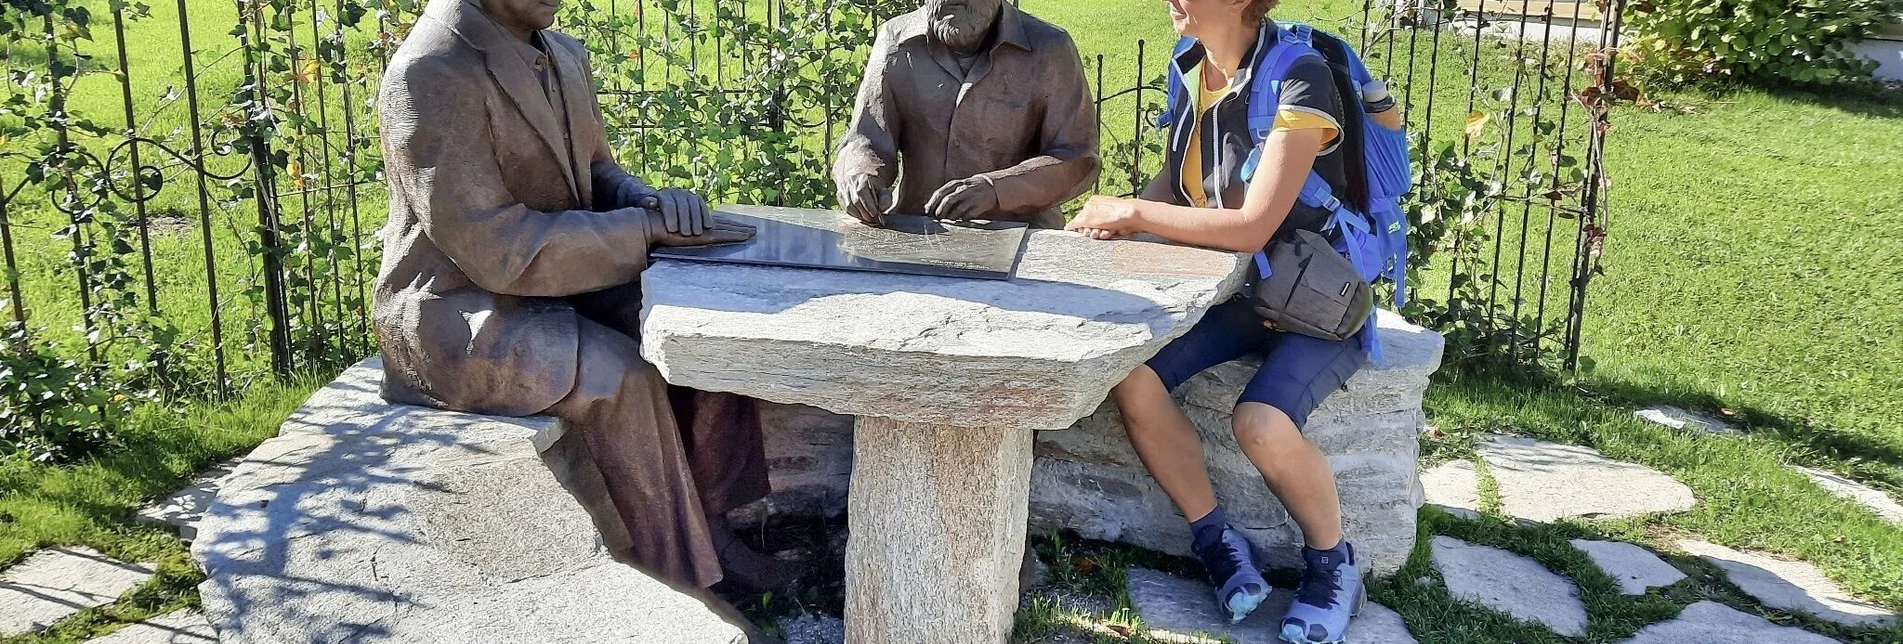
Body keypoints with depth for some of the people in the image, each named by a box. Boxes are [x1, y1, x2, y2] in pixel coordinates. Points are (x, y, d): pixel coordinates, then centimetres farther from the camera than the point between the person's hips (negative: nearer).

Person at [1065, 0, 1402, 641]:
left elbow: (1253, 226, -25)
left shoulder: (1299, 78, -21)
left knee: (1261, 421, -32)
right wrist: (1121, 215, -9)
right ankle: (1217, 540, 1)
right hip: (1234, 291, 7)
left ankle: (1333, 563, -2)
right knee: (1129, 376, -19)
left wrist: (1133, 212, -18)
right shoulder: (1194, 68, 1)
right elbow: (1175, 184, 12)